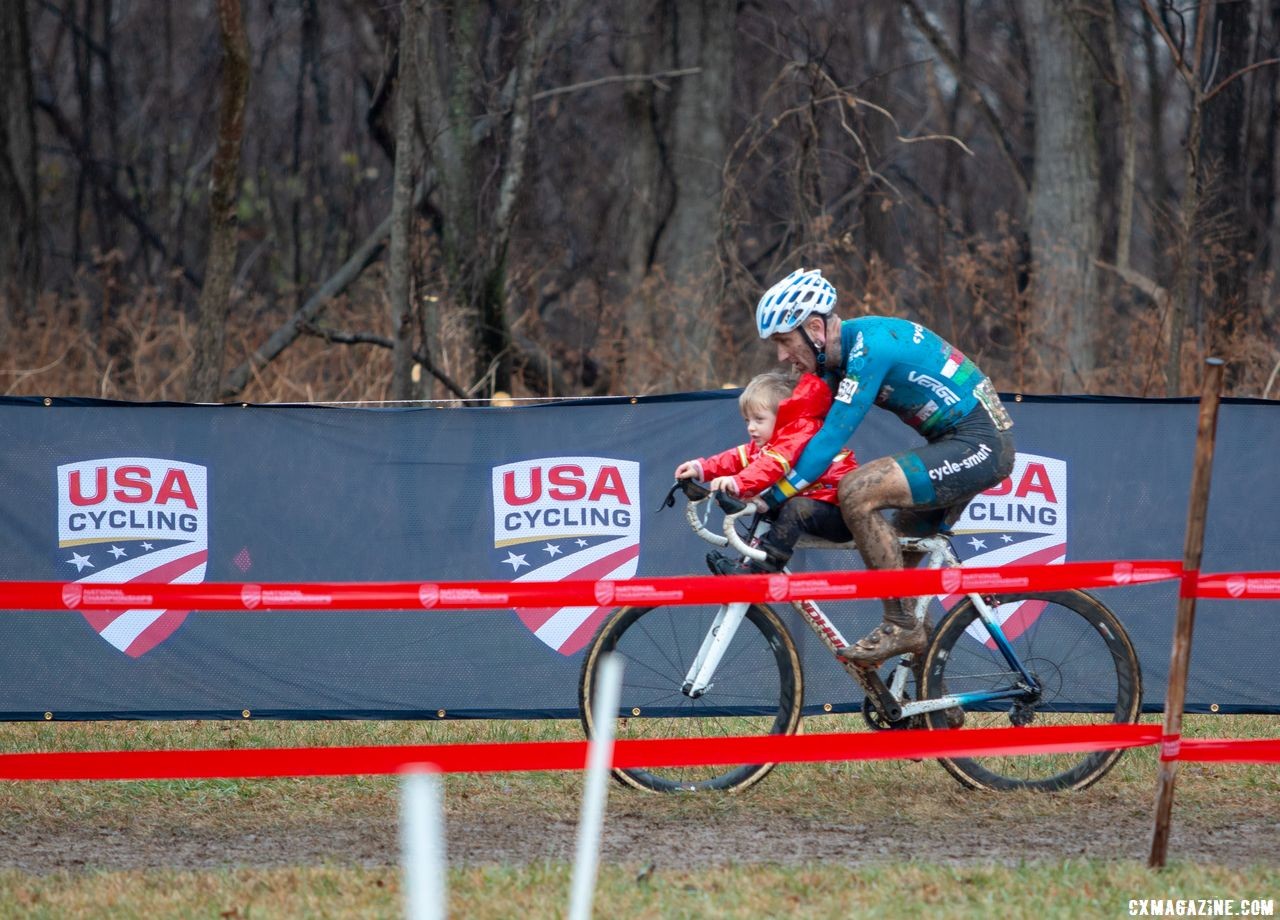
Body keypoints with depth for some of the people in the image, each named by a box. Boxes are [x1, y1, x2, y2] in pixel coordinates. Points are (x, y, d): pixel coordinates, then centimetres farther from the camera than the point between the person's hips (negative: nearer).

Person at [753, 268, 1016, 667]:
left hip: (977, 445, -10)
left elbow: (833, 436, -25)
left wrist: (773, 497, -23)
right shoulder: (840, 352, 8)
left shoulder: (871, 346, -21)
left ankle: (901, 626, -14)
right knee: (896, 551, 16)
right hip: (961, 443, 10)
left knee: (856, 492, -22)